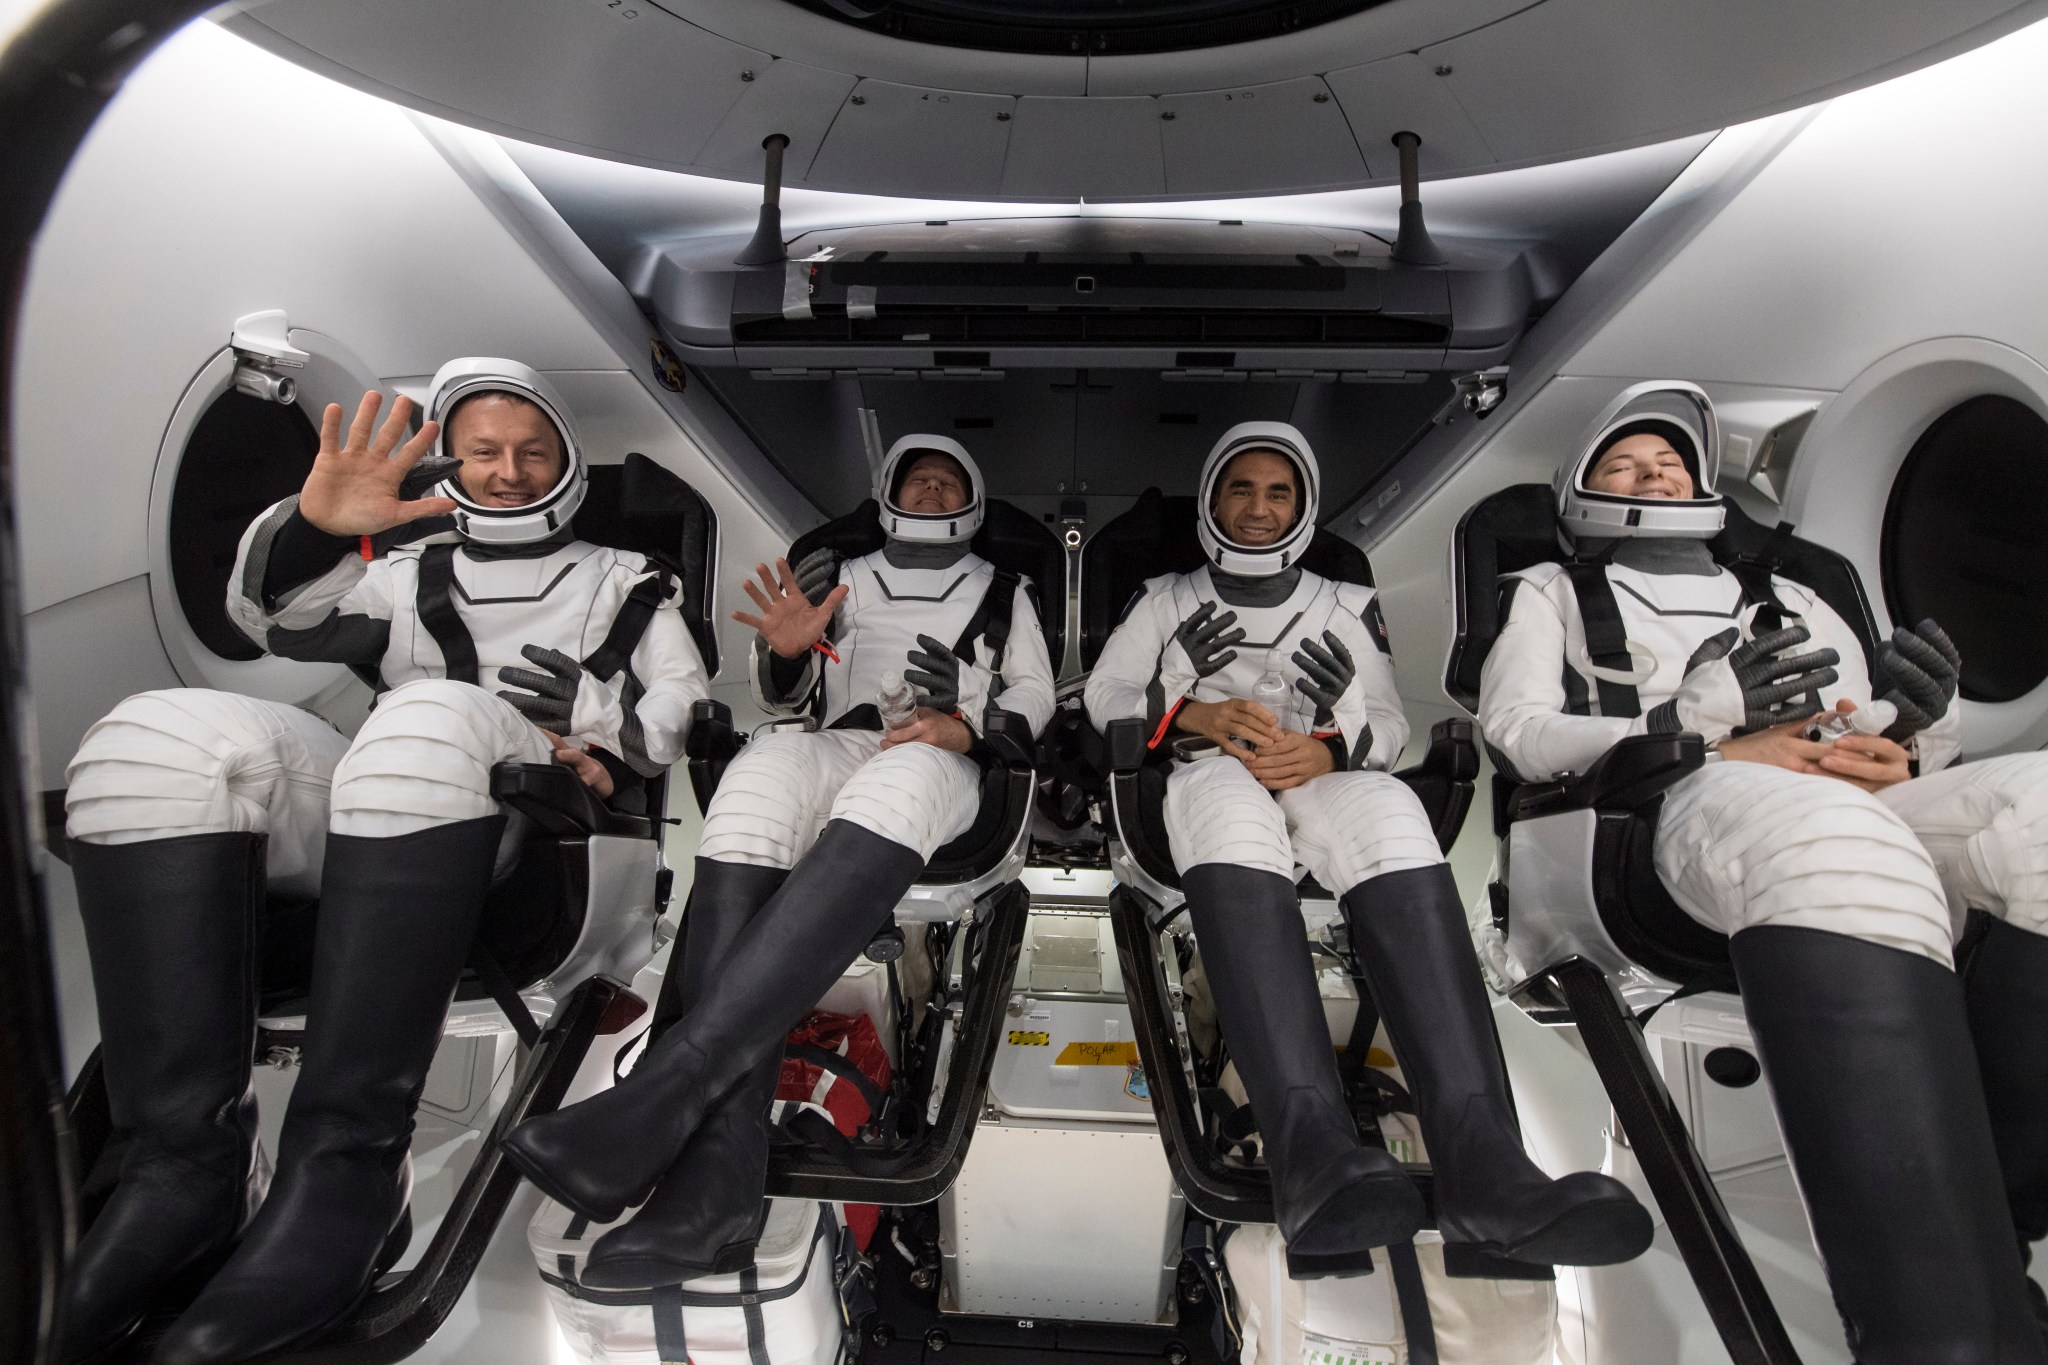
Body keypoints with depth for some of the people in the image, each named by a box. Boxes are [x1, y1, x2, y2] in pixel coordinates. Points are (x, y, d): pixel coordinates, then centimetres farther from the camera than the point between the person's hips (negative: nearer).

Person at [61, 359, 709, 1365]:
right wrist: (312, 527, -10)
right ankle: (187, 1164, -27)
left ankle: (342, 1173, -38)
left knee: (429, 721, -37)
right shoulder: (412, 570, 30)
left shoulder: (628, 583, 24)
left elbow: (686, 716, 13)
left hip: (538, 837, -3)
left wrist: (590, 717, -7)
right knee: (157, 737, -22)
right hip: (381, 820, 4)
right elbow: (276, 621, 11)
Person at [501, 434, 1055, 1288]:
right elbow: (784, 700, 24)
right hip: (836, 749, 2)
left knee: (896, 782, -40)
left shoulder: (1004, 593, 27)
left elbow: (1034, 695, 18)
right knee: (766, 767, -37)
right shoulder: (845, 579, 29)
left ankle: (662, 1089, -50)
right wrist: (786, 650, 1)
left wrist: (969, 725, -3)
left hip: (941, 767, -1)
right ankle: (717, 1186, -46)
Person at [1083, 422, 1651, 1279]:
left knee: (1386, 806, -36)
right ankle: (1313, 1150, -57)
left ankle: (1480, 1163, -50)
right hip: (1206, 771, -1)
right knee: (1226, 792, -40)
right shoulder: (1166, 599, 23)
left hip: (1319, 776, 2)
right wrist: (1201, 715, -8)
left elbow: (1387, 720, 12)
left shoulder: (1347, 605, 24)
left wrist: (1324, 753, -12)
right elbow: (1106, 695, 12)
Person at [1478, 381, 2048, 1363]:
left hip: (1855, 811, 5)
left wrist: (1906, 731, 0)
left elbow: (1874, 746, 25)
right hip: (1670, 807, -4)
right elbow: (1517, 735, 6)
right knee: (1810, 822, -40)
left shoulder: (1792, 602, 36)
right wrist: (1704, 722, -6)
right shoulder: (1551, 592, 24)